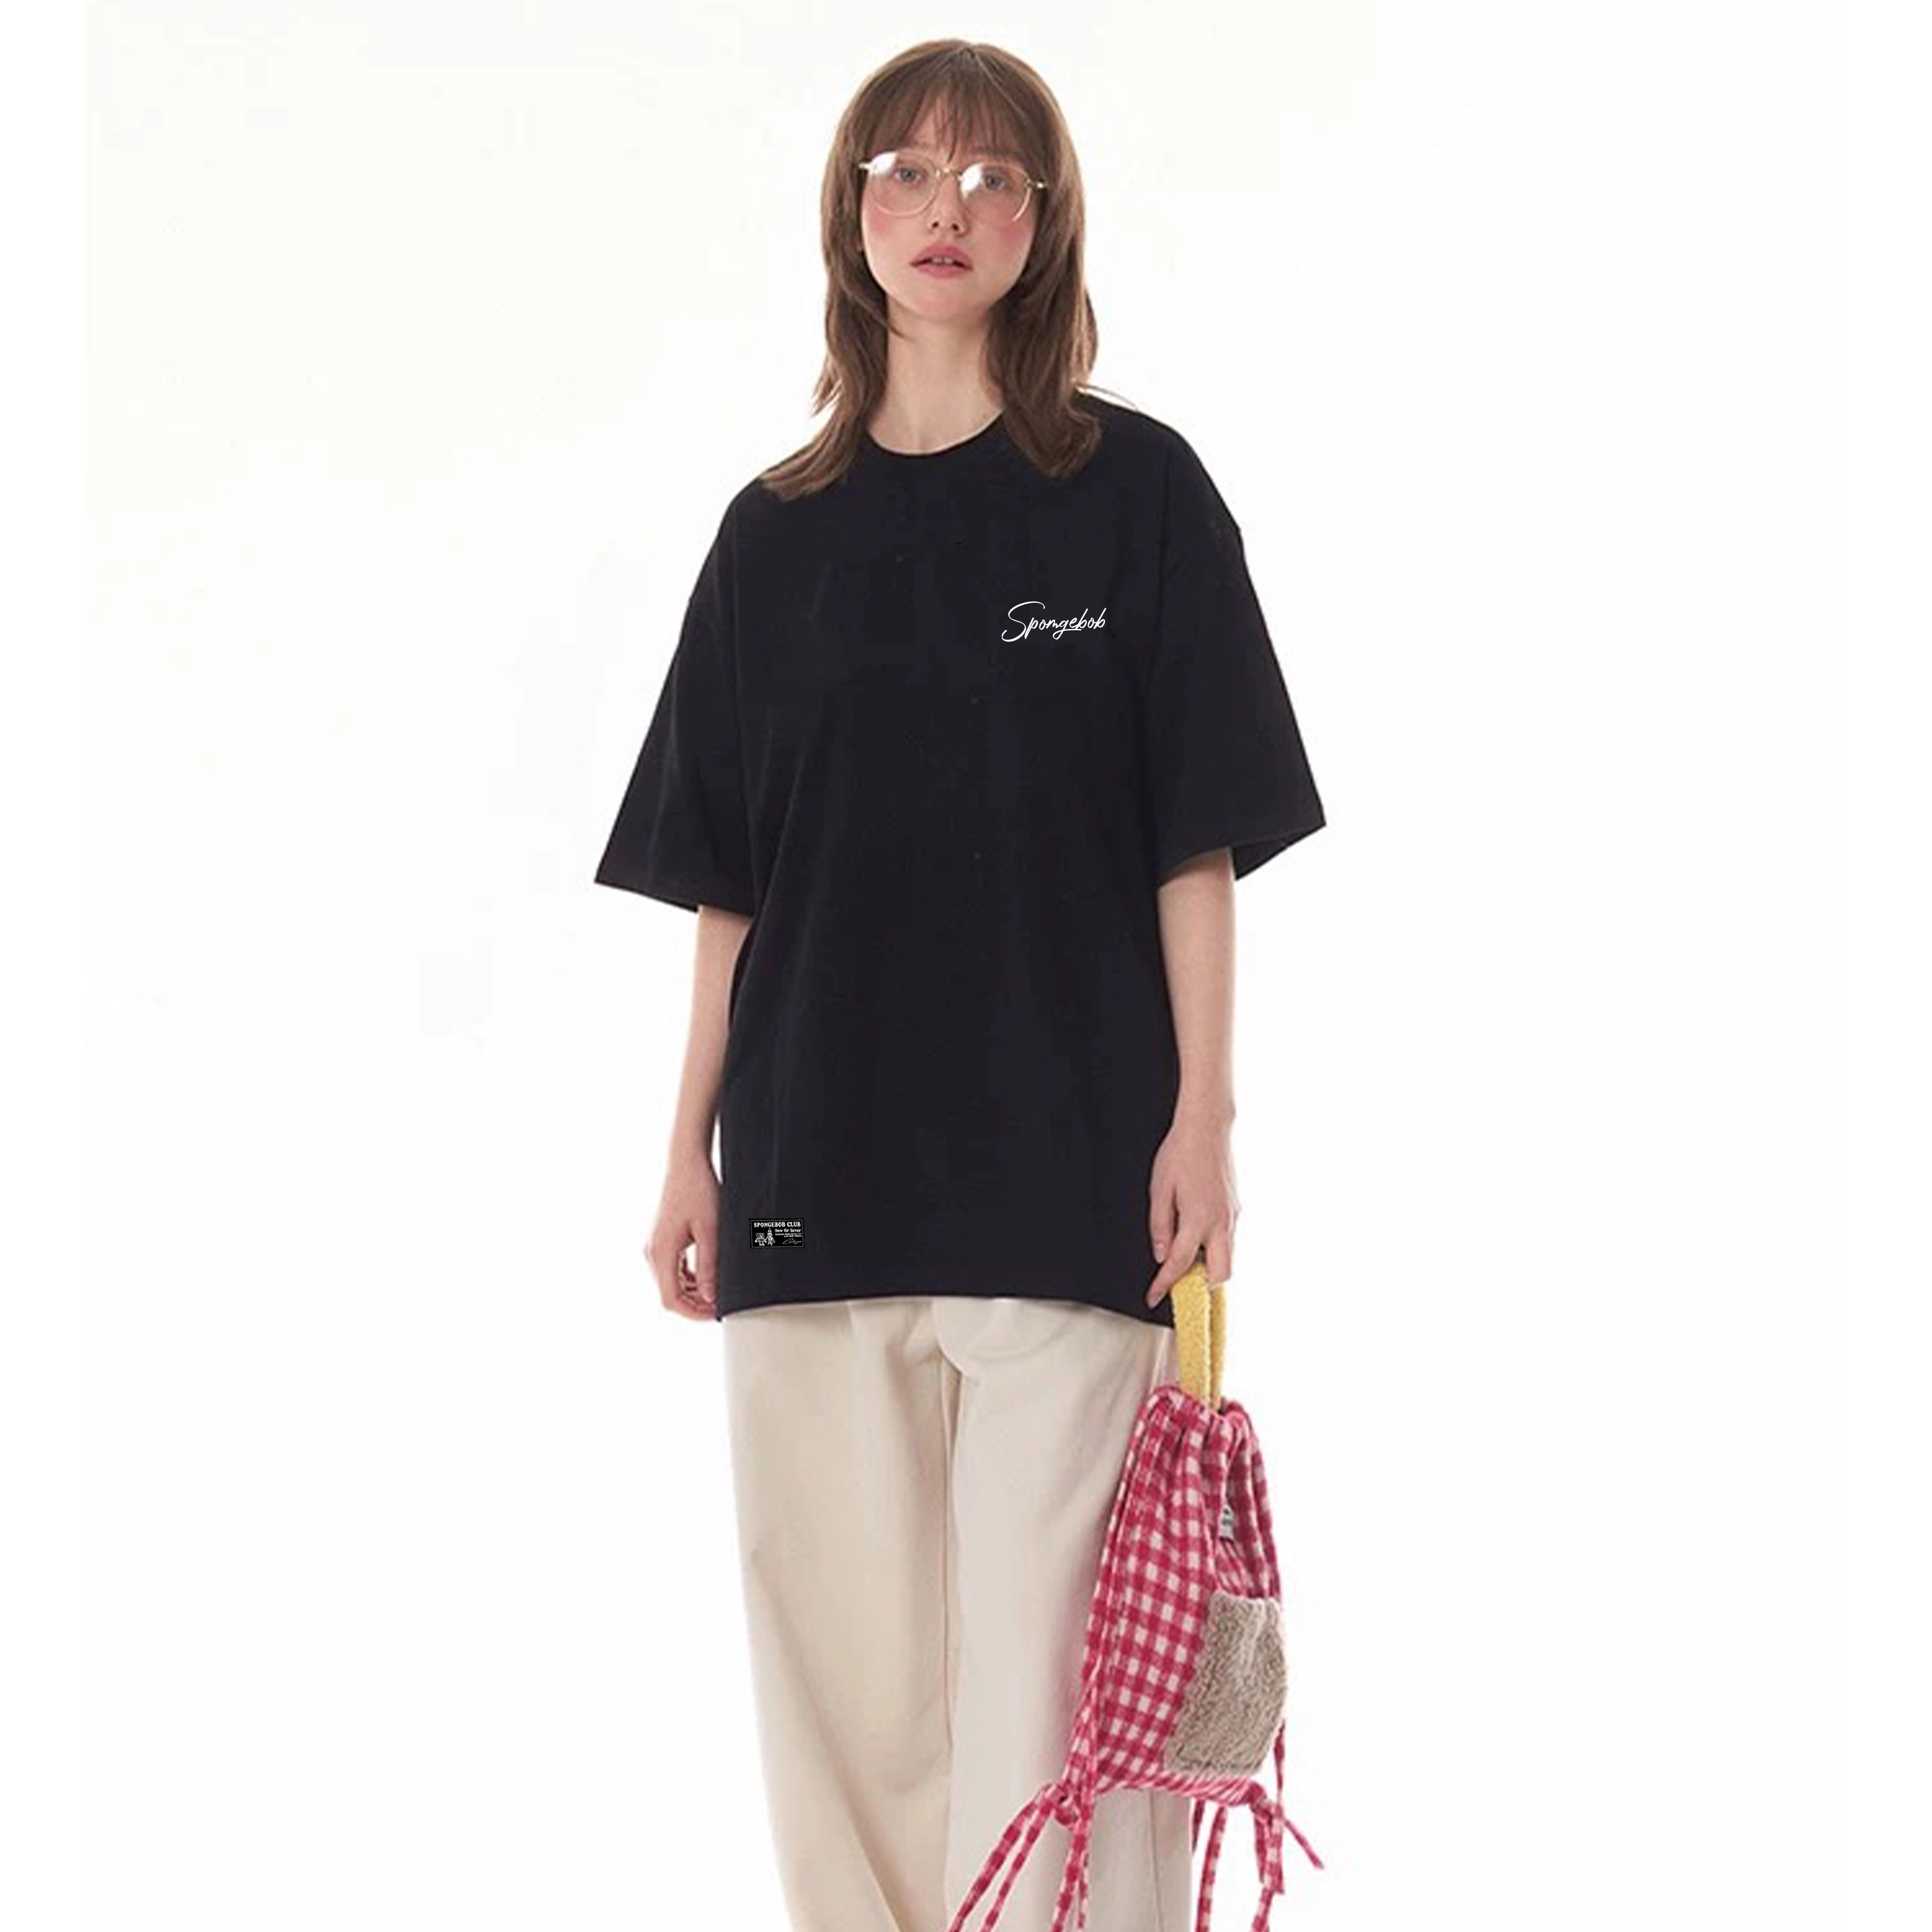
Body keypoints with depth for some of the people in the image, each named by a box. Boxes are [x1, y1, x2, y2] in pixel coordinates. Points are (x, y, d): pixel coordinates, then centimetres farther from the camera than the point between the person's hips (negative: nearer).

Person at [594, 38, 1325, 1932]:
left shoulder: (1134, 491, 4)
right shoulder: (778, 530, 12)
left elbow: (1196, 844, 0)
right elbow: (725, 879, 13)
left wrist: (1200, 1118, -7)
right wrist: (692, 1142, 8)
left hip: (1062, 1171, -3)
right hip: (815, 1166, 3)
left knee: (1045, 1653, -6)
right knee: (840, 1649, 5)